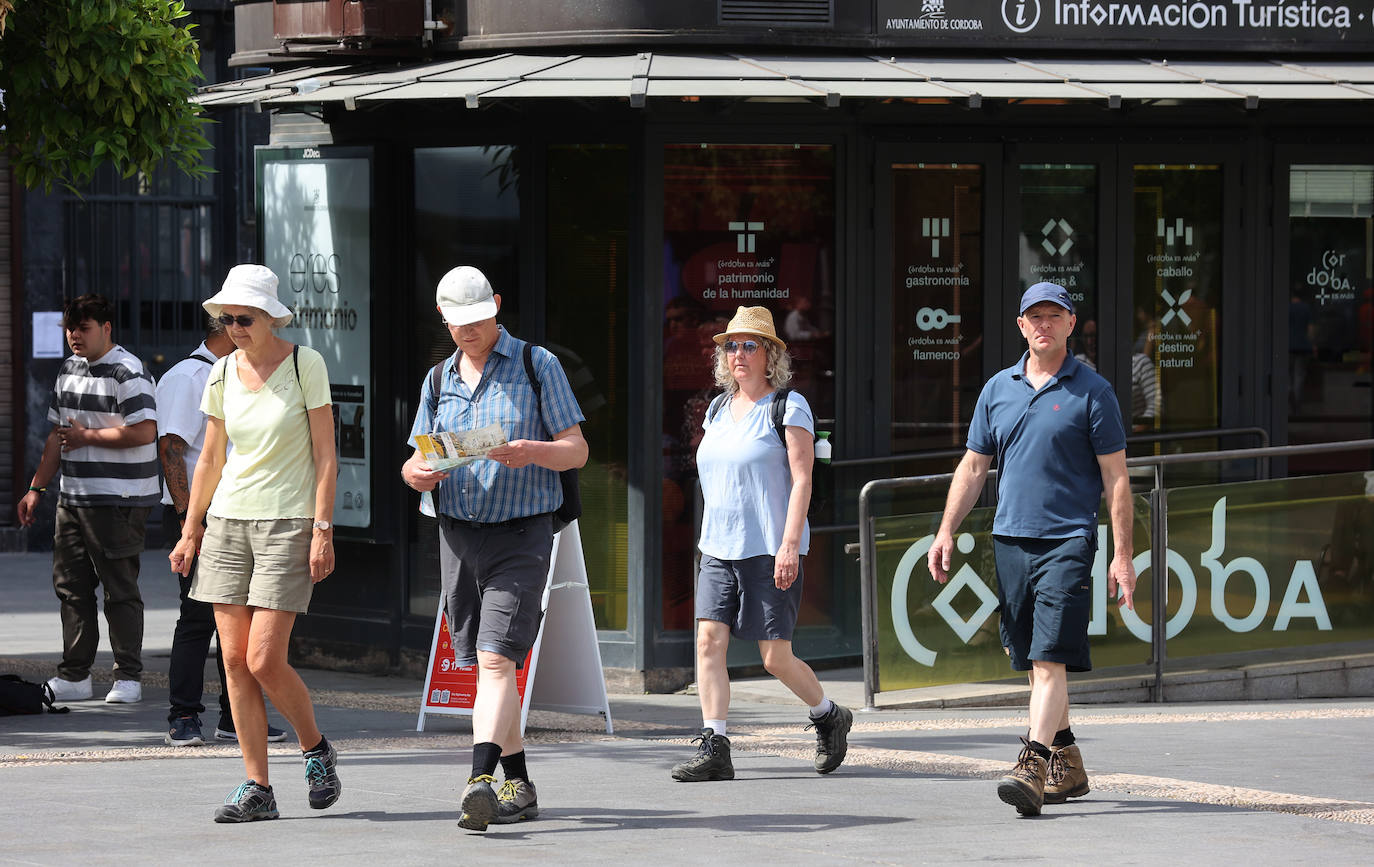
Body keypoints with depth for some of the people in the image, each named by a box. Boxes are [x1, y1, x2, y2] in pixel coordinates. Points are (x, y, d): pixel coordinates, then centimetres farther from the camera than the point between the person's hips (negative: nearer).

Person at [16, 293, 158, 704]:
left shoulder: (127, 372, -12)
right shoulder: (69, 370, 15)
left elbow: (144, 431, -22)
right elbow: (58, 435, 23)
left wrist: (87, 436, -13)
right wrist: (36, 488, 19)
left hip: (118, 501, -8)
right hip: (73, 497, 8)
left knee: (120, 590, -3)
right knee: (70, 586, 8)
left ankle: (128, 678, 4)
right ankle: (73, 677, 14)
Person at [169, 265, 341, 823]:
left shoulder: (305, 364, -6)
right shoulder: (223, 373, 8)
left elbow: (326, 456, -6)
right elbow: (211, 459, 15)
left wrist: (322, 530, -13)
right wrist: (190, 532, 11)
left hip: (287, 523, -5)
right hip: (228, 521, 5)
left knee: (264, 660, -12)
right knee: (234, 660, -1)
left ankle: (316, 750, 13)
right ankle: (257, 788, 3)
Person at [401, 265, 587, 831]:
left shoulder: (537, 366, 0)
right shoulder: (439, 381, 14)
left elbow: (577, 450, -3)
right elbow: (415, 466, 14)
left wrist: (531, 452, -24)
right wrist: (417, 473, -11)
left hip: (520, 534, -5)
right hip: (458, 532, 5)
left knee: (497, 660, -18)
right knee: (486, 664, 9)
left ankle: (480, 782, -30)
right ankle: (518, 786, 18)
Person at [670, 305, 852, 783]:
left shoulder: (789, 407, -6)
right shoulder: (718, 410, 15)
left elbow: (802, 480, -11)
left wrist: (790, 544, -20)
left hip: (769, 550, -6)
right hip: (718, 548, 6)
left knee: (776, 658, -3)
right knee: (709, 640, -9)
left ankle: (830, 717, 23)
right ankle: (713, 748, -10)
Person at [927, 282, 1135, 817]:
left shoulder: (1091, 392, -1)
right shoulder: (998, 390, 12)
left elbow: (1116, 479, -2)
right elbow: (973, 467, 18)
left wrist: (1122, 555, -7)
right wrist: (947, 531, 9)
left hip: (1067, 541, -6)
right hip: (1010, 539, 6)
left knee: (1049, 659, -15)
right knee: (1030, 661, 11)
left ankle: (1033, 770, -24)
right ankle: (1067, 765, 23)